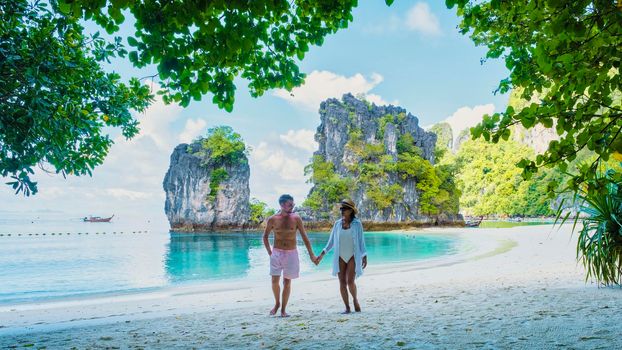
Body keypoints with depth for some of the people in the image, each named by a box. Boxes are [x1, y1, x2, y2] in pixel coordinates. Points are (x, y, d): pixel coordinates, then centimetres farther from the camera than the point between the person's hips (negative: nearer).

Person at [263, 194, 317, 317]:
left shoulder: (296, 218, -5)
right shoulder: (272, 219, -4)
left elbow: (304, 237, 0)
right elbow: (265, 236, 11)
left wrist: (311, 254, -2)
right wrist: (269, 252, 4)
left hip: (291, 253, 0)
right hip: (276, 253, 0)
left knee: (287, 282, 4)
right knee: (275, 280, -3)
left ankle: (283, 309, 15)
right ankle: (277, 303, 22)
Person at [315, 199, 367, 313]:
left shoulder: (357, 224, -3)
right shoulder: (337, 224, 4)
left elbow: (361, 241, 2)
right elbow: (331, 241, 9)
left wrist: (364, 256, -5)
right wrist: (322, 255, 4)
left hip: (353, 257, -3)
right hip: (340, 257, 3)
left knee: (350, 281, -12)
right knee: (342, 282, 1)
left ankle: (355, 299, 16)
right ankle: (347, 307, 12)